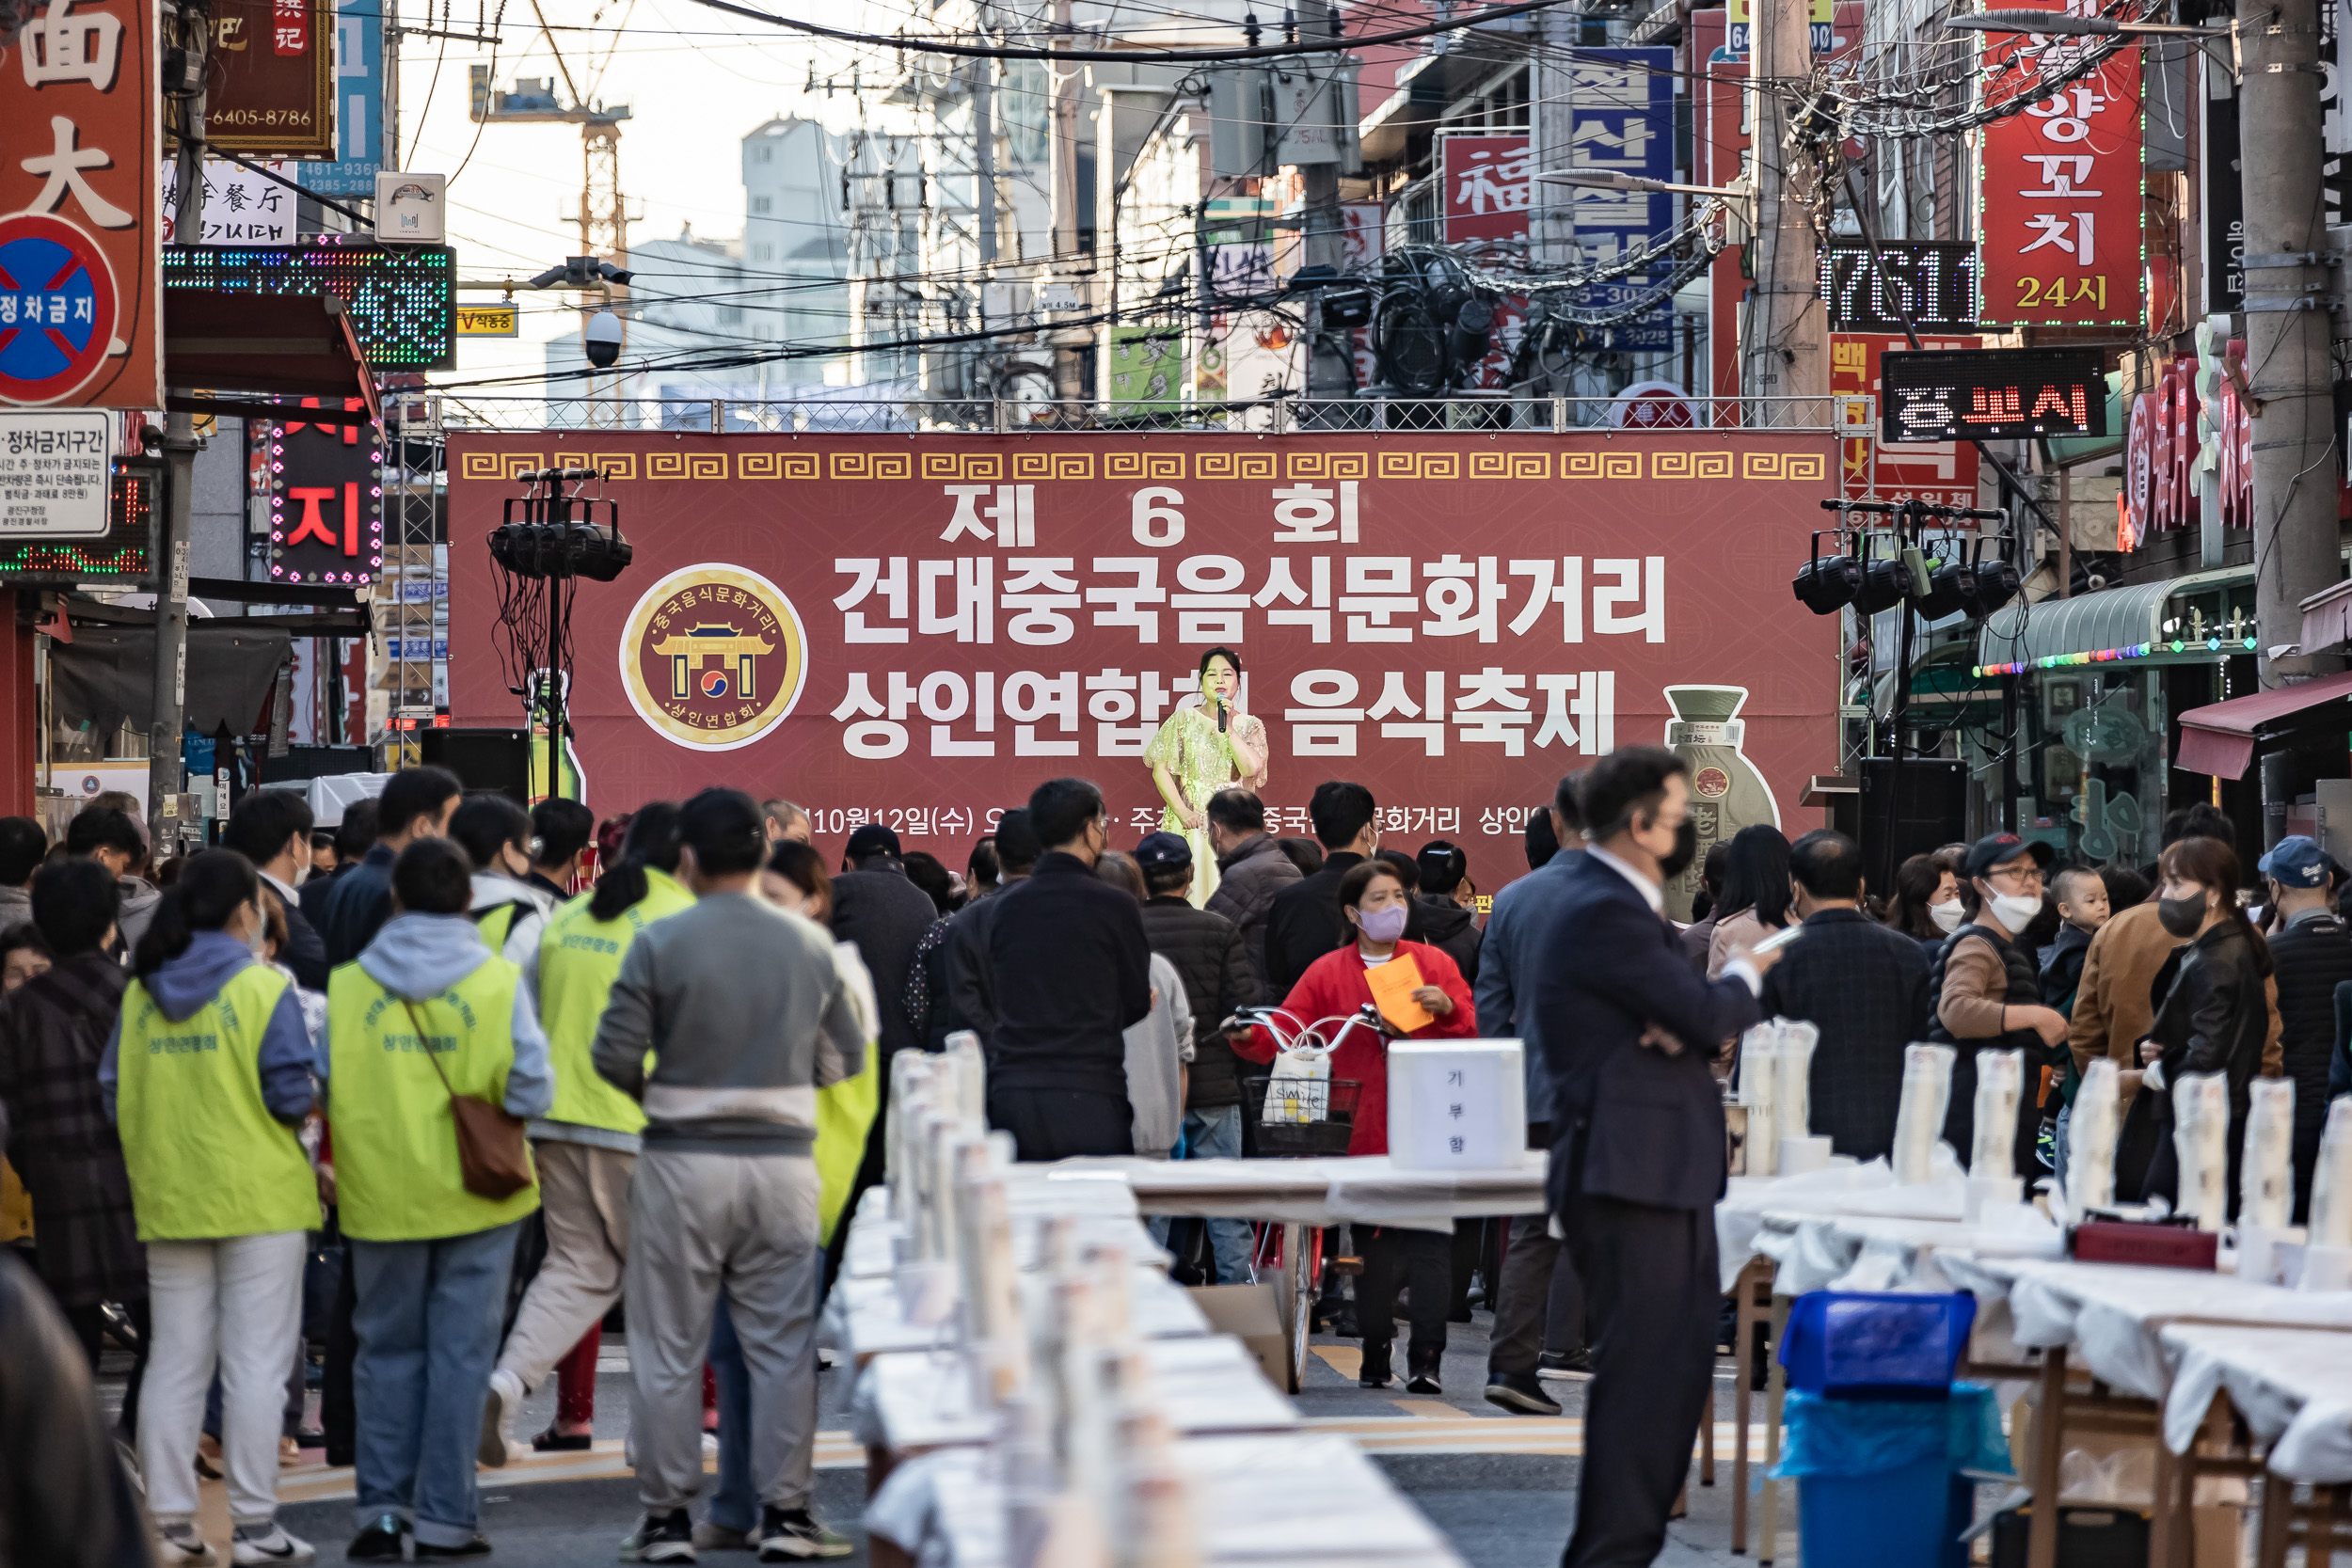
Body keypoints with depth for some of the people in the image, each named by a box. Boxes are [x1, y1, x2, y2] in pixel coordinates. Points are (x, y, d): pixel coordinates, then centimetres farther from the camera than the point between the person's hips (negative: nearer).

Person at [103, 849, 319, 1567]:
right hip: (258, 1198, -4)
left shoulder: (140, 994, 4)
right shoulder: (264, 989, -9)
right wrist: (306, 1106, 7)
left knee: (173, 1361, 10)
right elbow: (290, 1095, -14)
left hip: (168, 1201, 5)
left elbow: (114, 1096, 6)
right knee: (255, 1361, 0)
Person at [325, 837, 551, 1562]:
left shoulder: (346, 985, -3)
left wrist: (342, 1158, 13)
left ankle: (382, 1504, 8)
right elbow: (533, 1089, -12)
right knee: (459, 1351, 6)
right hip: (477, 1196, -1)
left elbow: (320, 1088, -3)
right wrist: (489, 1114, 7)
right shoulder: (499, 981, -6)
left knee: (387, 1346, 14)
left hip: (382, 1196, 1)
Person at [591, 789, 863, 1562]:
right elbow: (846, 1057, 7)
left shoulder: (660, 943, -8)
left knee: (670, 1349, 6)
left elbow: (614, 1055, -9)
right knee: (782, 1344, 8)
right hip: (782, 1162, 2)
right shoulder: (811, 945, 1)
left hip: (683, 1163, -2)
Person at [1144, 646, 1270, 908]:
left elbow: (1250, 768, -9)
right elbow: (1160, 769, 0)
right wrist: (1181, 812, -10)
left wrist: (1228, 727, -11)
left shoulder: (1250, 726, 8)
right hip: (1189, 824, -1)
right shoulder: (1184, 719, 5)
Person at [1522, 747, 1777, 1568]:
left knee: (1680, 1367, 14)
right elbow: (1707, 1015, -19)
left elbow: (1686, 1017, 16)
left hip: (1664, 1173, 11)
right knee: (1643, 1371, -9)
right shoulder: (1605, 913, -16)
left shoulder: (1620, 905, 18)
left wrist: (1678, 1024, -8)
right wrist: (1744, 975, 3)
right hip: (1629, 1172, -11)